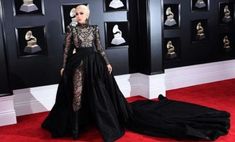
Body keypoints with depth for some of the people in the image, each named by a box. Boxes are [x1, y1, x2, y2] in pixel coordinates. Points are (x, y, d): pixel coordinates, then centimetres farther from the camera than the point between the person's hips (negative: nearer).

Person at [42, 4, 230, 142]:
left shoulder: (94, 29, 4)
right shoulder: (71, 30, 4)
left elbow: (100, 48, 6)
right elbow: (67, 50, 6)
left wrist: (107, 63, 1)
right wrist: (64, 67, 3)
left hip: (94, 63, 0)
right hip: (78, 65, 0)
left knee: (100, 94, 3)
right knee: (77, 95, 0)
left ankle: (107, 123, 20)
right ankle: (75, 126, 17)